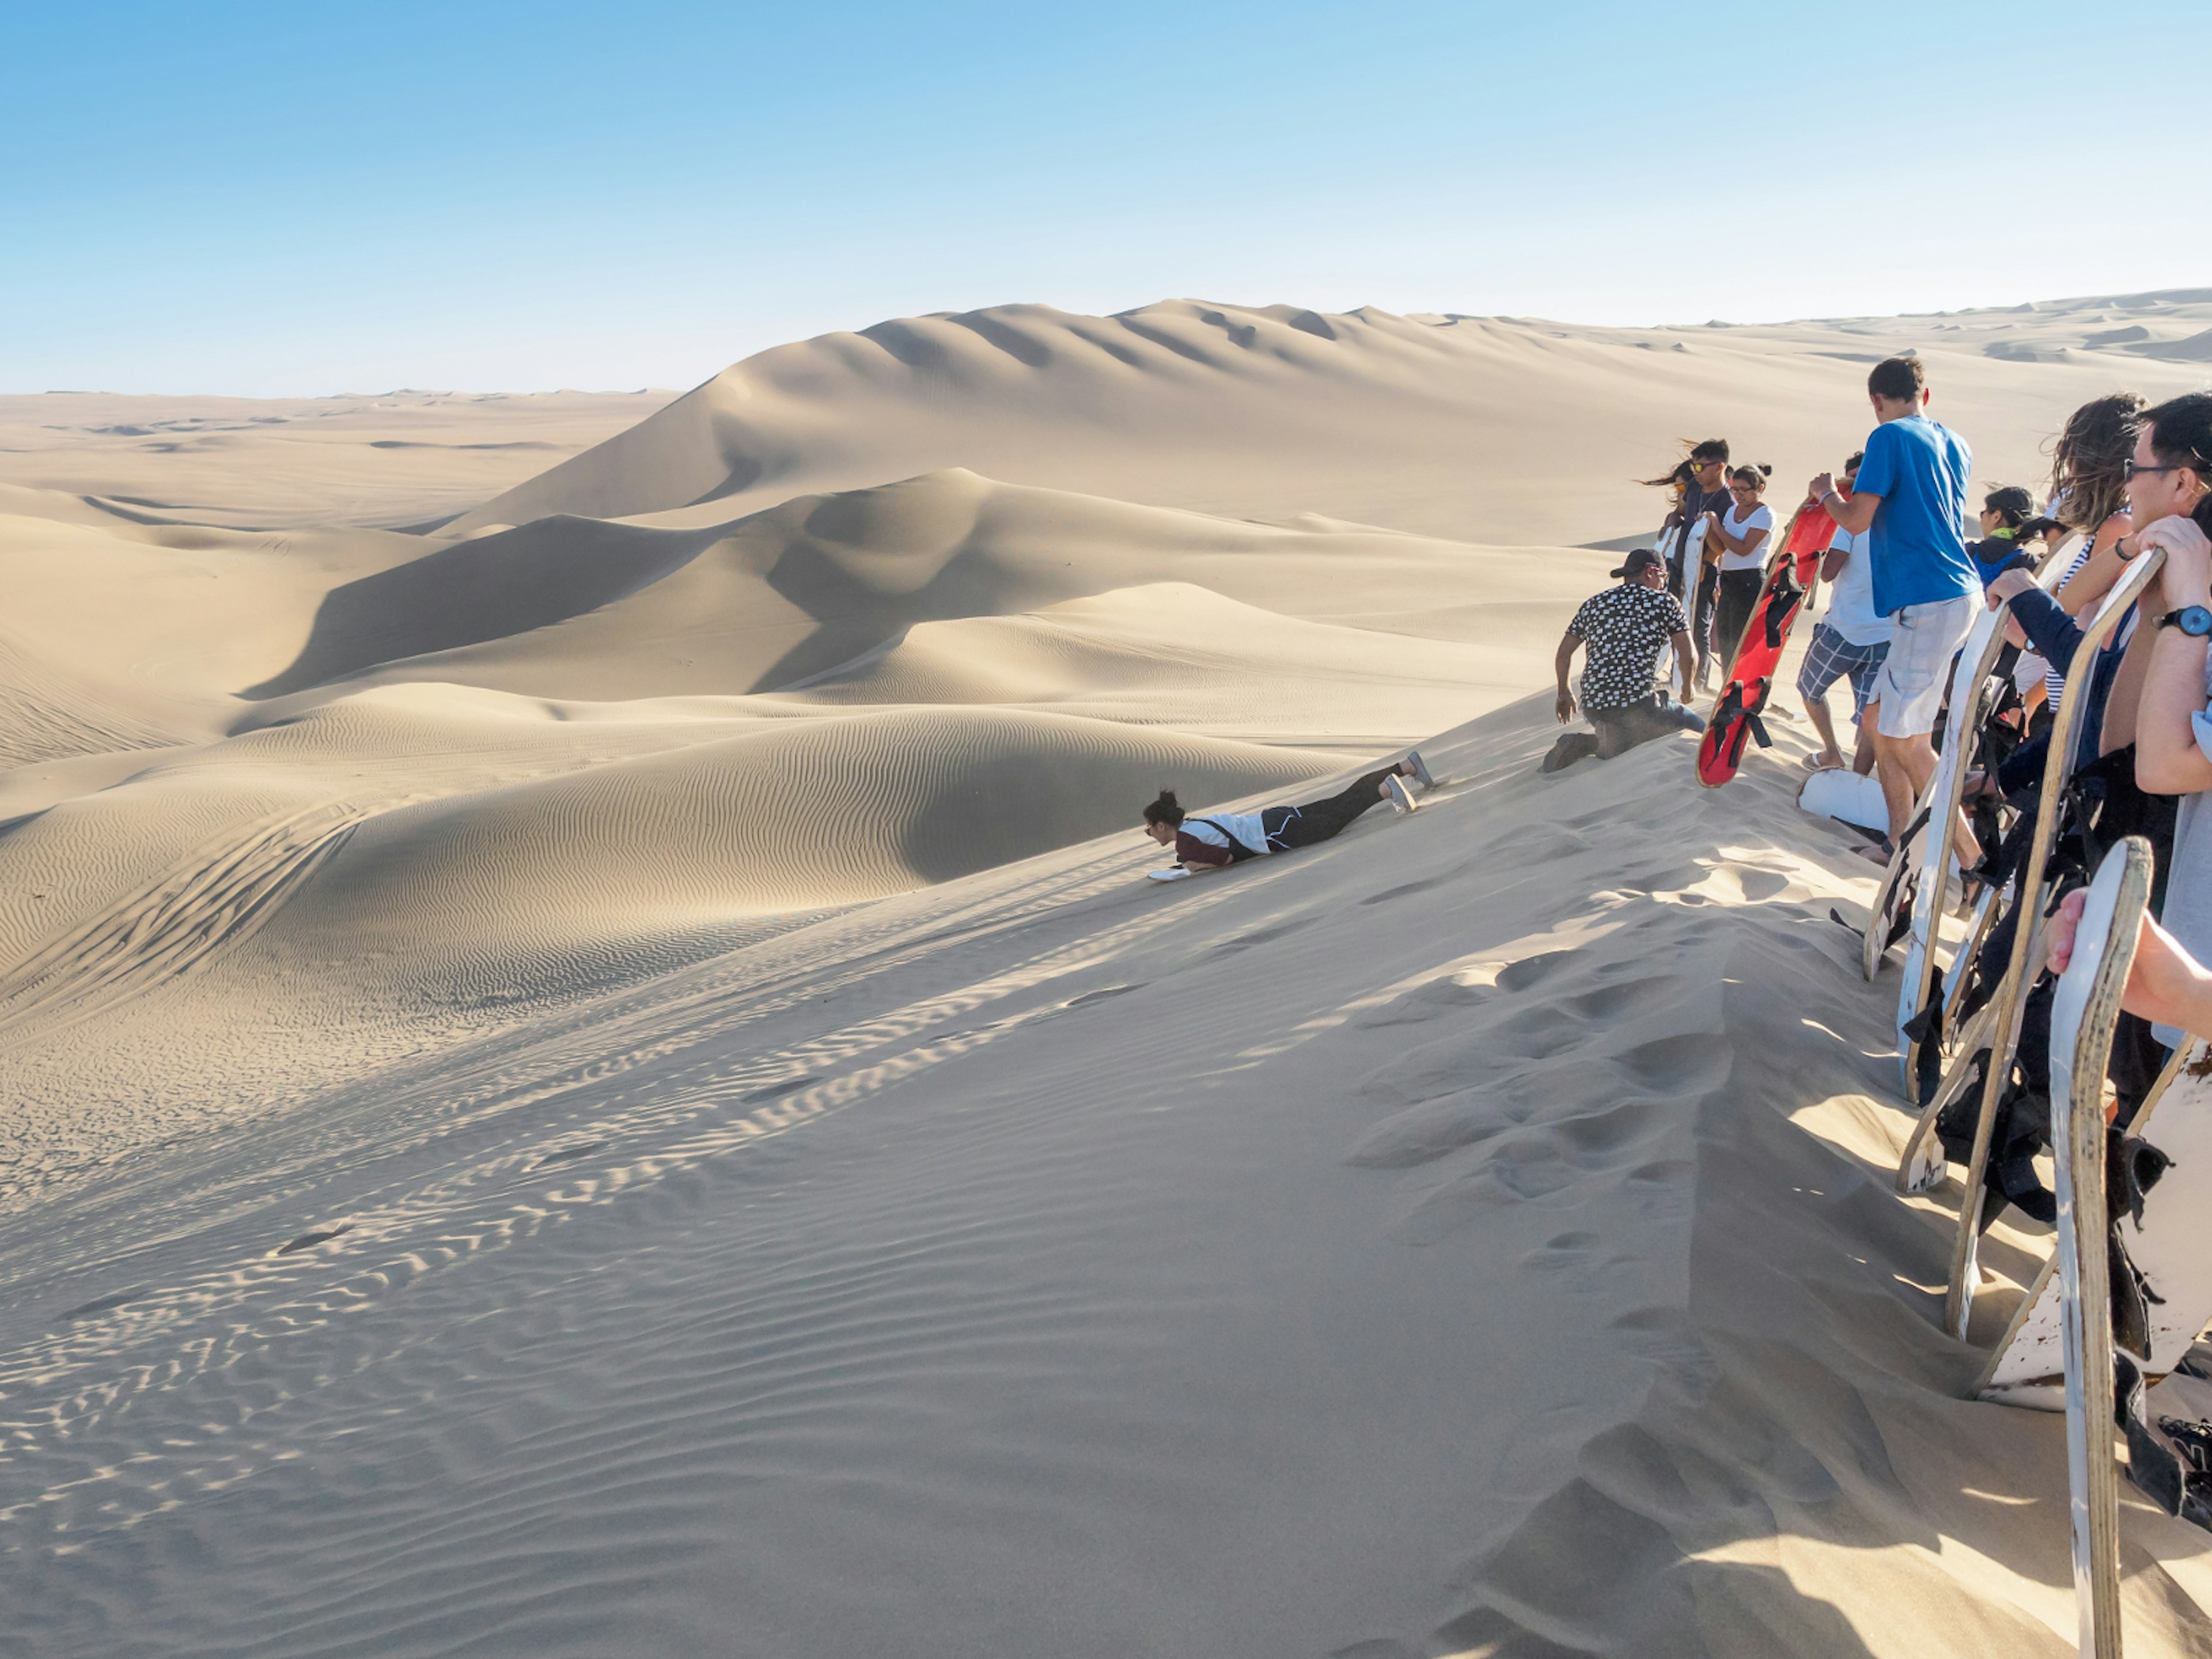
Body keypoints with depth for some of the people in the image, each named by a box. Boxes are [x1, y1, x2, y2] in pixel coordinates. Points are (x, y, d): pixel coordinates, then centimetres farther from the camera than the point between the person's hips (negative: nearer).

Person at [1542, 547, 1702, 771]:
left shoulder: (1593, 604, 17)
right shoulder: (1665, 602, 4)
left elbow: (1563, 654, 19)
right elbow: (1687, 655, 2)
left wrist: (1564, 694, 34)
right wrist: (1687, 687, 23)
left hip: (1592, 705, 7)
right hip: (1638, 704, -7)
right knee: (1698, 731, 7)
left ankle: (1580, 743, 0)